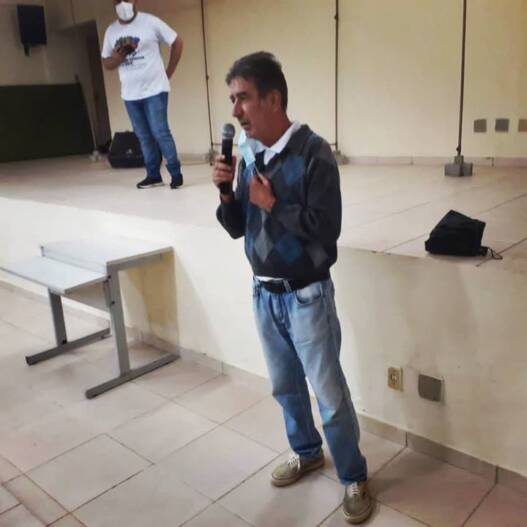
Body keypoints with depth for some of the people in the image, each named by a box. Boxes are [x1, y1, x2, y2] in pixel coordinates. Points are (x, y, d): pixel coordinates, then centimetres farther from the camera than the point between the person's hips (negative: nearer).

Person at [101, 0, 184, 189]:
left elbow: (177, 42, 2)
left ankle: (176, 173, 1)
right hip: (130, 94, 5)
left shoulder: (150, 22, -4)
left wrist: (168, 73, 1)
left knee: (160, 132, -9)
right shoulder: (111, 31, 8)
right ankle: (153, 175, 15)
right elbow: (106, 63, 12)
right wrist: (119, 56, -11)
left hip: (154, 89, -4)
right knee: (144, 136, 7)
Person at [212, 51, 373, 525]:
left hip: (306, 297, -6)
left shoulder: (313, 153, -17)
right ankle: (307, 453, 44)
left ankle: (354, 478, 28)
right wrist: (226, 192, -11)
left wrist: (272, 204, -18)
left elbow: (325, 229, -23)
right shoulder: (250, 154, 3)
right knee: (285, 386, 21)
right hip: (264, 293, 7)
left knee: (330, 394, 6)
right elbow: (237, 228, 7)